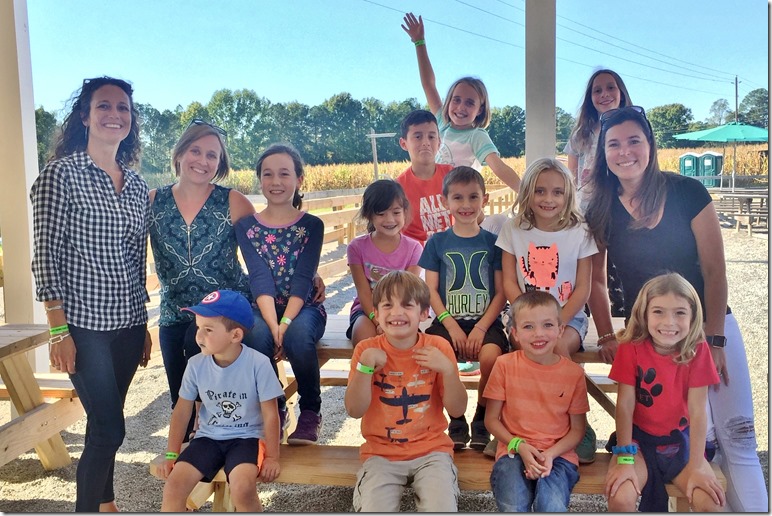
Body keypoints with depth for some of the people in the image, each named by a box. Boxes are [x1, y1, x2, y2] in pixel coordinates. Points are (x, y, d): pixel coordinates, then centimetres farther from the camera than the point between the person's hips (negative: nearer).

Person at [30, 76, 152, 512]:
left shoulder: (137, 185, 10)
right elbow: (47, 256, -9)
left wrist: (144, 324, 15)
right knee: (109, 428, -6)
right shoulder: (61, 174, -6)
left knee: (106, 423, 15)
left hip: (128, 323, 5)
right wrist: (59, 330, -13)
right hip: (84, 324, -5)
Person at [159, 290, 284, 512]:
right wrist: (171, 454, 4)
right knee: (174, 484, -18)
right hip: (208, 437, 4)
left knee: (242, 488, -31)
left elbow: (270, 414, -10)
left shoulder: (258, 363, -18)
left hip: (247, 437, -4)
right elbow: (182, 411, 5)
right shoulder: (196, 364, -7)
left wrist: (272, 457, -9)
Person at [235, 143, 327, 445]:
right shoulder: (246, 226, 5)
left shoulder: (312, 225, 2)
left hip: (303, 308, -1)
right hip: (264, 309, 1)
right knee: (256, 336, -33)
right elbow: (260, 278, -9)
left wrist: (286, 323, -24)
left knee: (298, 336, -35)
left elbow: (302, 279, -10)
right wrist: (273, 325, -23)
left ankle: (311, 412, -9)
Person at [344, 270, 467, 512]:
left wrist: (448, 370, -21)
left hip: (431, 449, 0)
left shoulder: (439, 347, -6)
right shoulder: (366, 349, -6)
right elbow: (355, 411, -10)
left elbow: (457, 410, -5)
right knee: (373, 509, -21)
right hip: (381, 452, 0)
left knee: (442, 509, -22)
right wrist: (365, 366, -22)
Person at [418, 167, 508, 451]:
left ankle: (482, 420, -1)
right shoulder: (437, 242, 8)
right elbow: (431, 290, 4)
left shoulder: (492, 241, 7)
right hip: (448, 320, 1)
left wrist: (481, 327, -11)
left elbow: (501, 292, 3)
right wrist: (451, 326, -10)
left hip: (486, 321, 0)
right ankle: (457, 421, -4)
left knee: (491, 356, -31)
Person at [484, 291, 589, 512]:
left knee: (552, 507, -29)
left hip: (558, 454, 0)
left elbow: (577, 429, 5)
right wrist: (519, 446, -12)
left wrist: (551, 453, -12)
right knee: (513, 507, -28)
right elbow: (491, 419, 3)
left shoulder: (573, 372, 0)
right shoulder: (504, 365, -1)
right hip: (513, 452, 0)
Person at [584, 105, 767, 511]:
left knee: (736, 438, 0)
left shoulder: (687, 193, -9)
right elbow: (596, 280, 5)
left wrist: (714, 339, -10)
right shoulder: (600, 211, -3)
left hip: (709, 327, -1)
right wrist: (607, 337, -1)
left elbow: (714, 270, -8)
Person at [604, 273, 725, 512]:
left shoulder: (698, 350, -11)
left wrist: (696, 467, -14)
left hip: (680, 440, 2)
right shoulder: (632, 347, -15)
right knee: (620, 498, -25)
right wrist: (625, 460, -19)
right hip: (638, 438, -2)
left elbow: (697, 411, -12)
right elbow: (625, 405, -16)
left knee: (711, 502, -19)